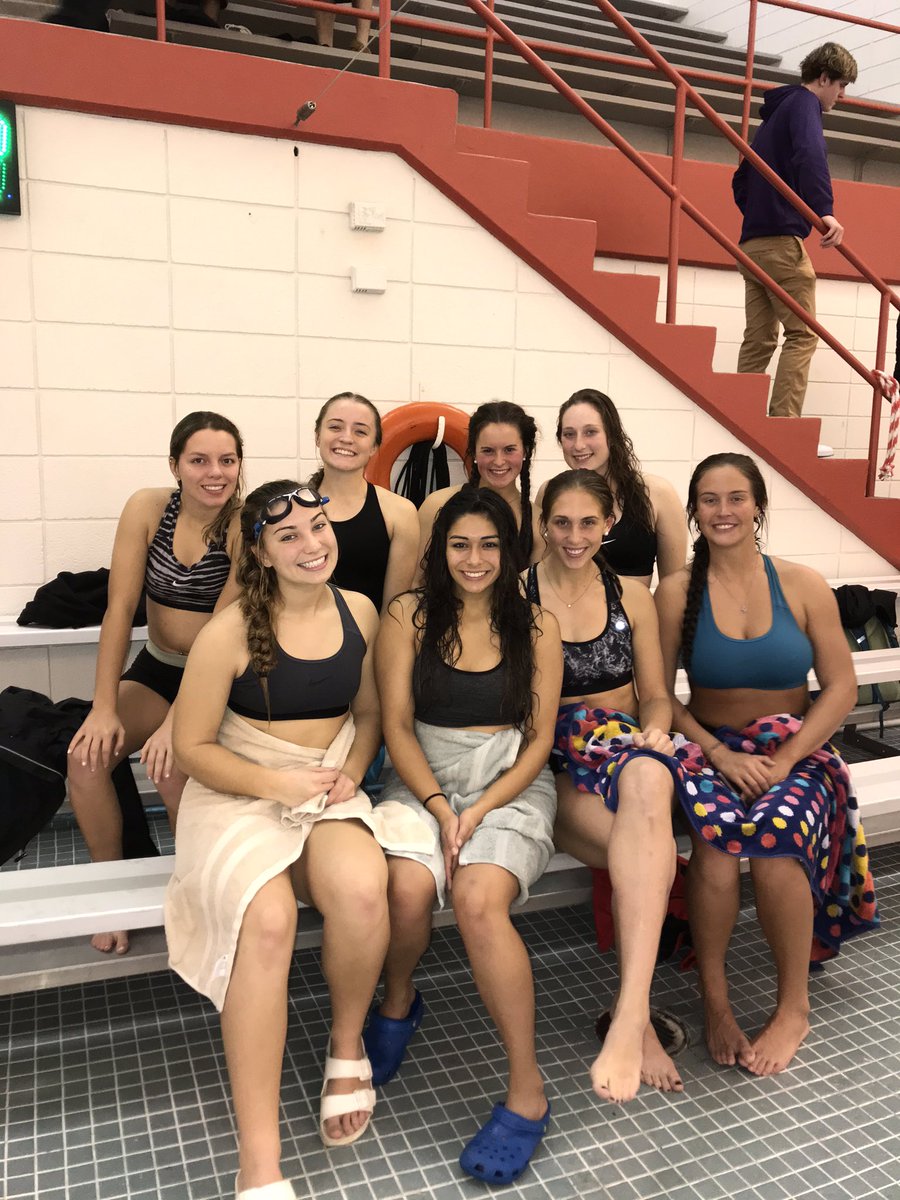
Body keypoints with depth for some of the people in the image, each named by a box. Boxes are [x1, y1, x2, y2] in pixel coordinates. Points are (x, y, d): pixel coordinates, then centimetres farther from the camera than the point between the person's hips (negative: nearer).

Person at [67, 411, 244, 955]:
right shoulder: (147, 508, -8)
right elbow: (120, 608, -10)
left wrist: (178, 719, -29)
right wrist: (105, 706, -16)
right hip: (157, 668, 4)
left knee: (170, 761, -28)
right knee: (88, 753, -19)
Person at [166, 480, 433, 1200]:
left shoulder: (359, 613, 3)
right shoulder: (231, 633, -10)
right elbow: (193, 748, -4)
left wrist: (351, 776, -2)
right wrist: (277, 784, -15)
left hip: (330, 793, 3)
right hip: (237, 795, -3)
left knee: (362, 889, -32)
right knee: (267, 919, -34)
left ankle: (348, 1045, 0)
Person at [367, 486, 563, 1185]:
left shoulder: (537, 626, 1)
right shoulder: (409, 617, 1)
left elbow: (539, 740, 1)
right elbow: (397, 725, -2)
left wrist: (478, 812, -11)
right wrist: (440, 807, -14)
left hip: (512, 786, -1)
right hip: (423, 781, 1)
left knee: (478, 899, -29)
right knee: (408, 885, -28)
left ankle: (528, 1093, -13)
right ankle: (398, 1003, 8)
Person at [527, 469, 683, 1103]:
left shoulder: (632, 594, 14)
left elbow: (656, 695, 16)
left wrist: (655, 730, -6)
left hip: (625, 746, 2)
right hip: (548, 761, -2)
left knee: (649, 778, -40)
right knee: (653, 853, -34)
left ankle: (630, 1014, -44)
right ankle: (639, 1017, -16)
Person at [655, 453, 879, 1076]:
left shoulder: (803, 586, 0)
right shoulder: (677, 592, 0)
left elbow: (842, 688, -1)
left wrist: (783, 762, -13)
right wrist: (719, 755, -14)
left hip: (794, 752, 0)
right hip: (710, 750, 0)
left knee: (775, 833, -32)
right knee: (717, 832, -33)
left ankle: (794, 1006, -9)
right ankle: (715, 999, -12)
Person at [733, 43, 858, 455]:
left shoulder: (777, 110, 26)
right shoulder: (805, 103, -2)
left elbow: (741, 178, 29)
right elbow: (810, 155, -23)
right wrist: (825, 211, -35)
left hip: (751, 242, 9)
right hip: (781, 238, -9)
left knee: (759, 339, 7)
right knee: (802, 334, -9)